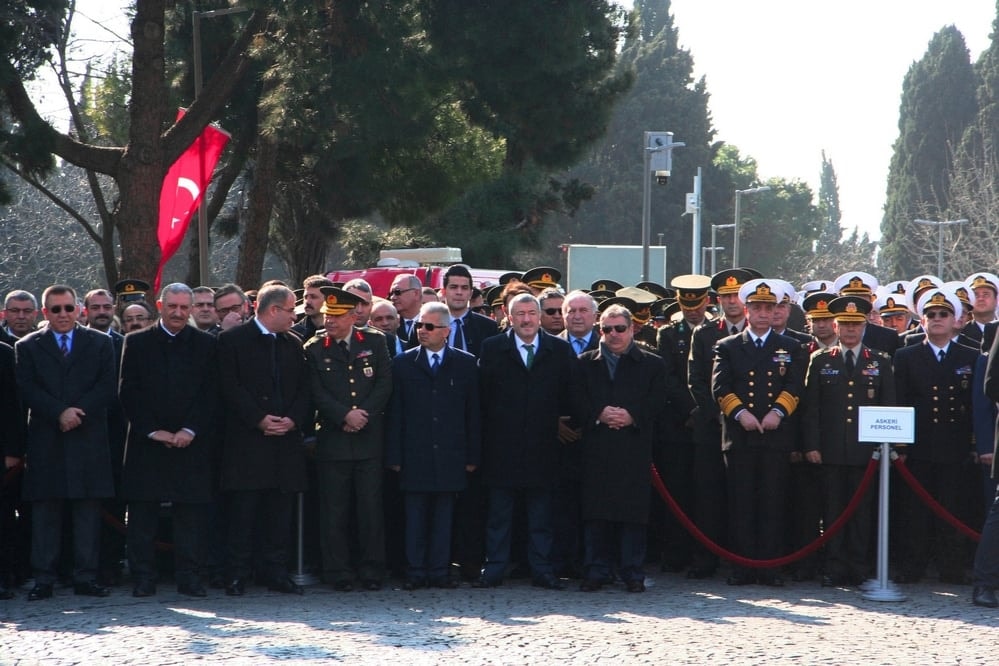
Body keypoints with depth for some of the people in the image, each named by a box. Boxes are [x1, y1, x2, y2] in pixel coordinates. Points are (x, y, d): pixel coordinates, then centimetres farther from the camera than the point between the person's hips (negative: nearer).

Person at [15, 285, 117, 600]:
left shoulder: (100, 344, 11)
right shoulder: (28, 347, 9)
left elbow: (106, 388, 1)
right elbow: (27, 390, -2)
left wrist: (77, 412, -12)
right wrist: (60, 413, -15)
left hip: (88, 441, 0)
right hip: (45, 442, 0)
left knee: (88, 512, 1)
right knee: (44, 512, 0)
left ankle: (86, 578, 5)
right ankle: (43, 579, 3)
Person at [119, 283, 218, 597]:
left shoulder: (206, 344, 8)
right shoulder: (137, 343, 7)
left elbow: (211, 394, 2)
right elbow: (129, 393, 2)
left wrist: (190, 430, -9)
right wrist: (153, 430, -8)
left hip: (192, 442, 0)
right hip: (147, 442, 0)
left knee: (192, 513, -1)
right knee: (142, 513, 0)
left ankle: (189, 577, 4)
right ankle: (143, 578, 5)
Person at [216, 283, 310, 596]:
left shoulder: (293, 344, 16)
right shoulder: (233, 340, 0)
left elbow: (303, 389, 13)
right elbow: (230, 387, -7)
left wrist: (293, 419, -5)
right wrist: (259, 419, -14)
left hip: (286, 439, 5)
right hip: (246, 441, -5)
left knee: (280, 511, 5)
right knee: (243, 509, -5)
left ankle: (276, 571, 10)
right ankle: (238, 575, -1)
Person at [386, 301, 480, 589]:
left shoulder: (466, 364, 6)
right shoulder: (403, 363, 6)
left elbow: (473, 413, 6)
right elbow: (395, 413, 3)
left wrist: (472, 455, 1)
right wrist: (394, 456, -3)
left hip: (450, 455, 0)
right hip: (414, 455, 0)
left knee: (443, 516, 5)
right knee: (415, 516, 2)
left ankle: (439, 571, 10)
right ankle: (415, 573, 7)